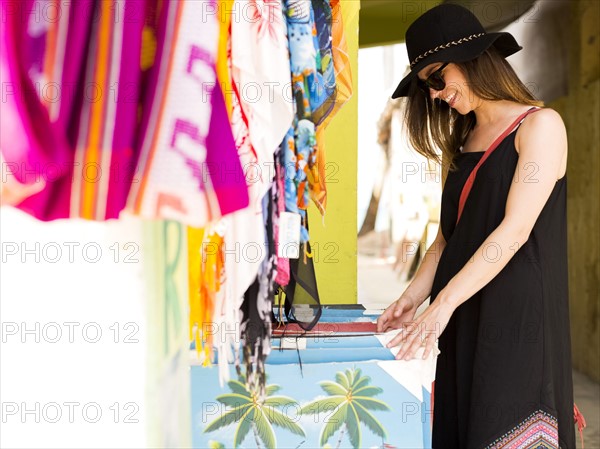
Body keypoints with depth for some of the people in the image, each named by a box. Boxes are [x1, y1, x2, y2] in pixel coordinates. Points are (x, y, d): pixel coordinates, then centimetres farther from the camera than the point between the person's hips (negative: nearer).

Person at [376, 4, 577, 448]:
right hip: (462, 318, 7)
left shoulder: (540, 125, -5)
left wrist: (443, 304, -21)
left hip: (518, 312, -6)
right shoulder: (463, 143, 17)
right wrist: (413, 297, -2)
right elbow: (448, 236, 14)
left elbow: (515, 229, -16)